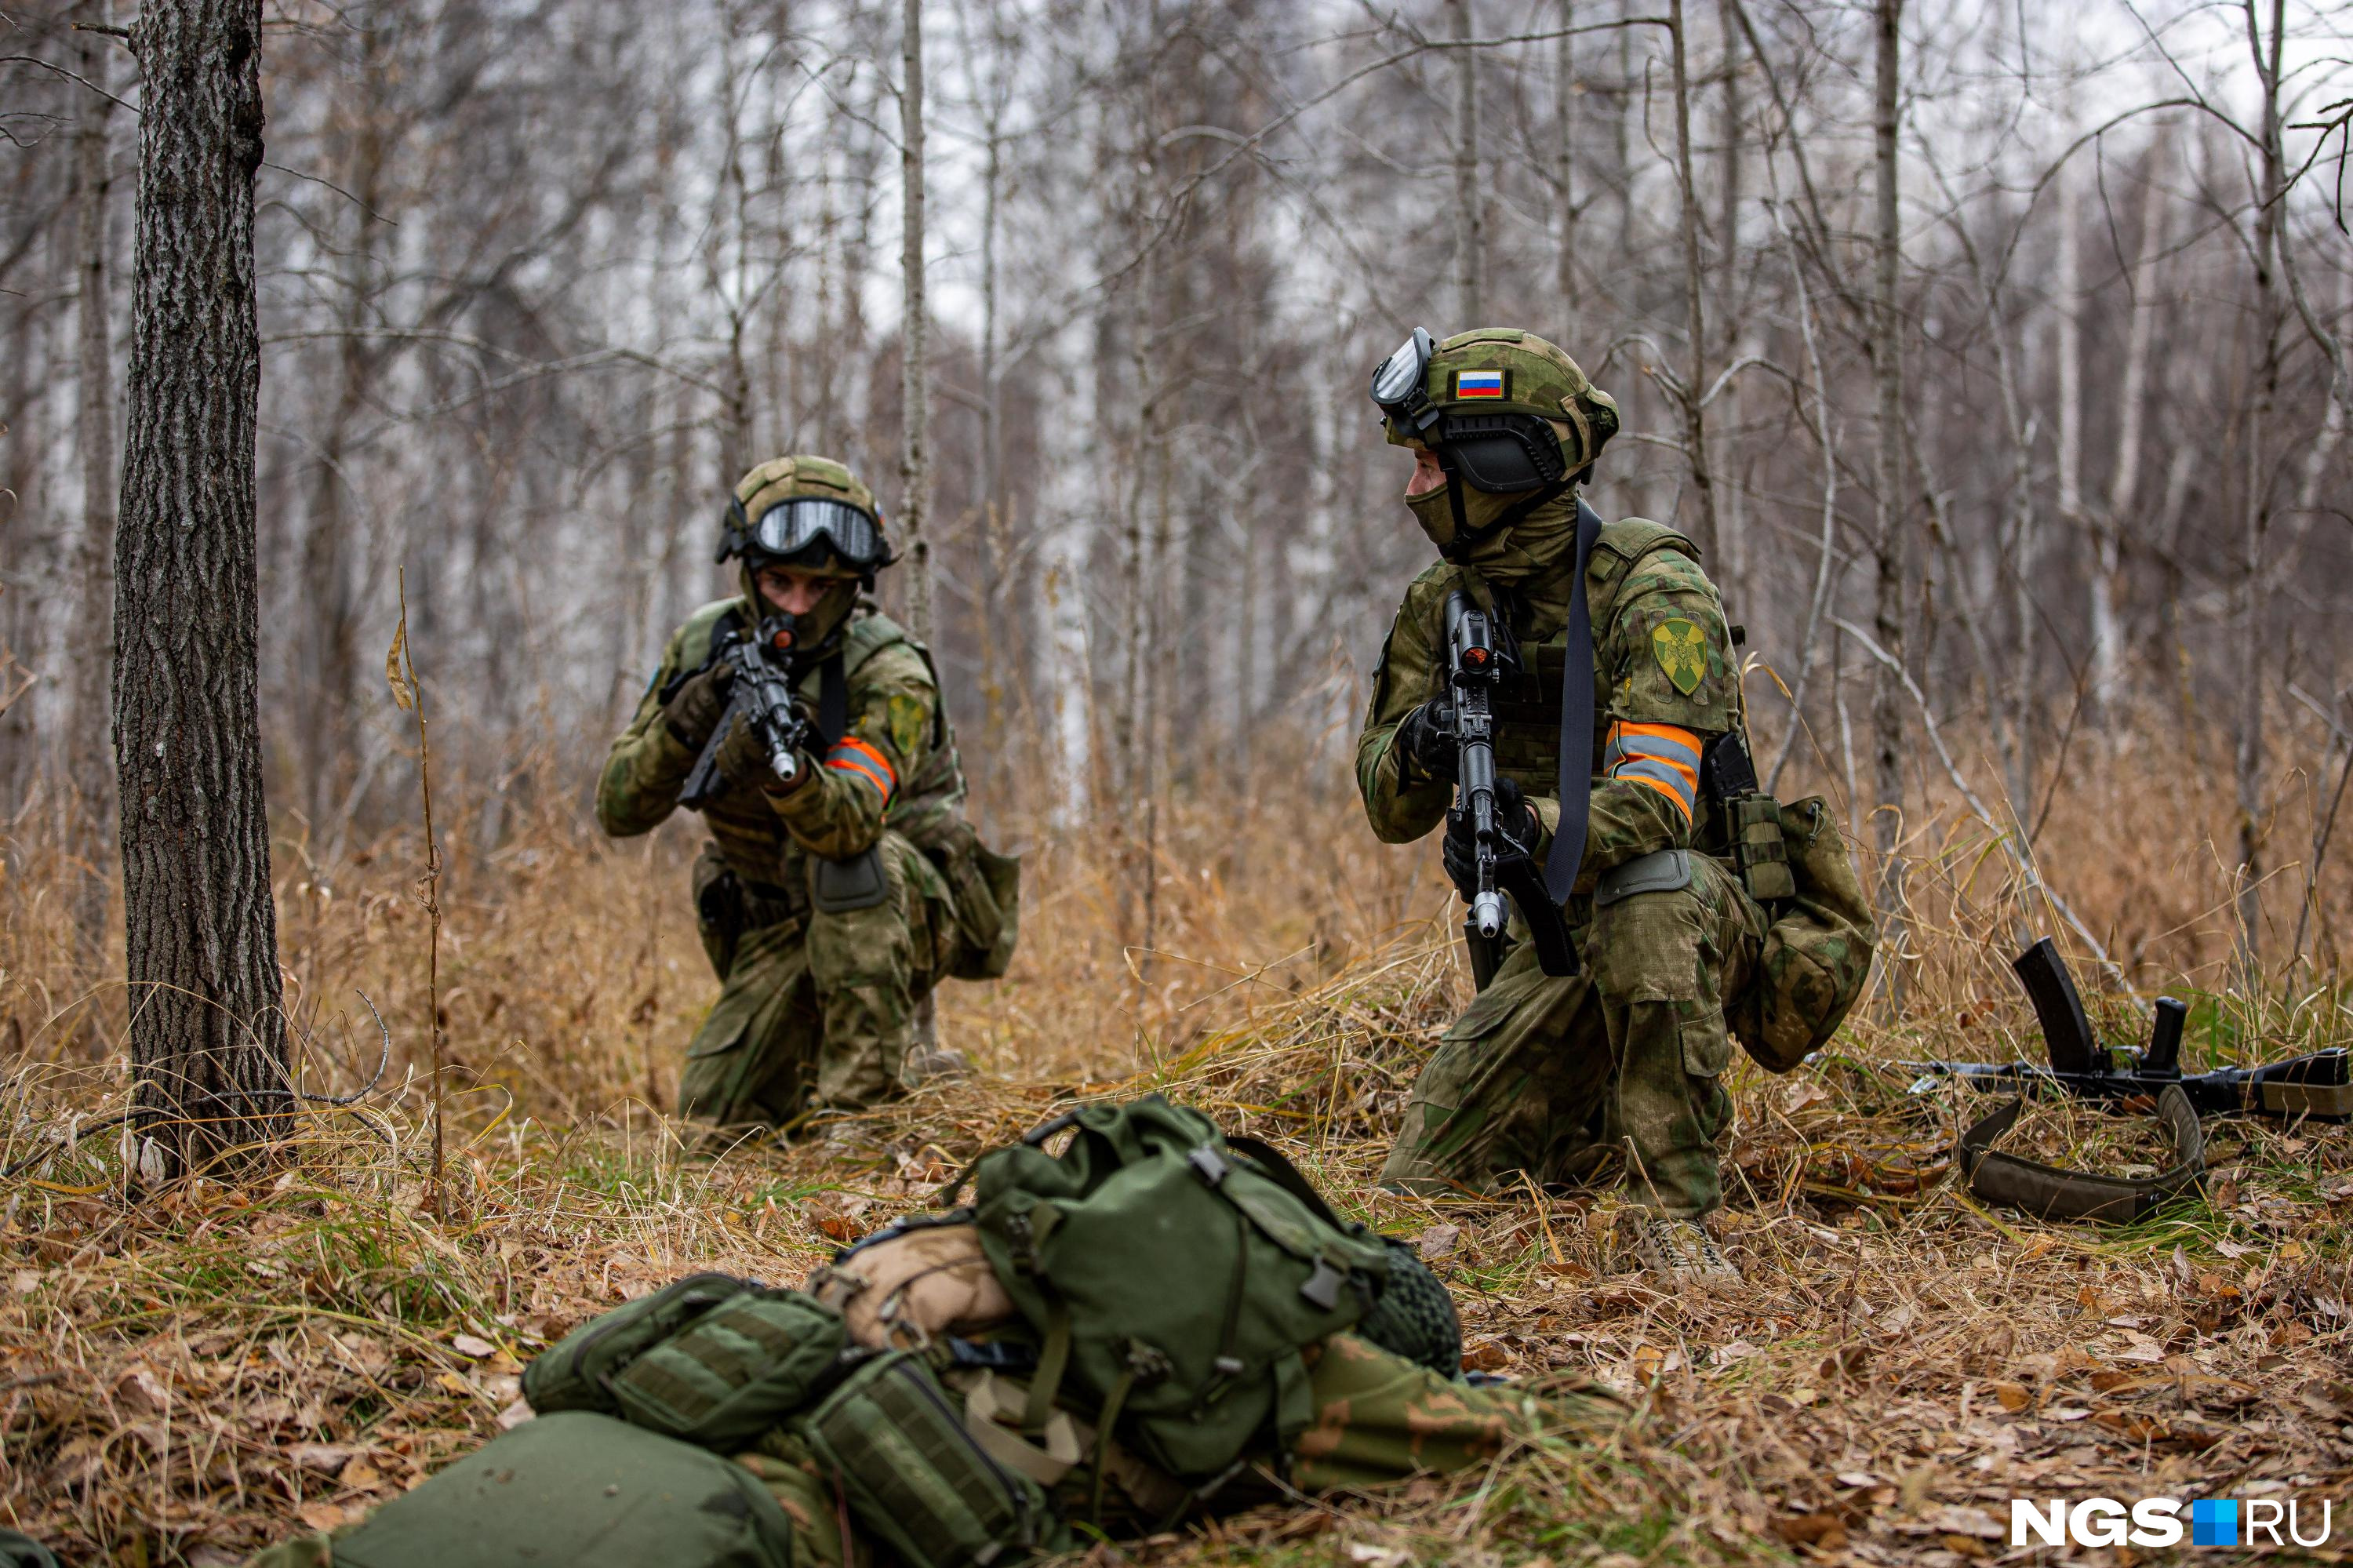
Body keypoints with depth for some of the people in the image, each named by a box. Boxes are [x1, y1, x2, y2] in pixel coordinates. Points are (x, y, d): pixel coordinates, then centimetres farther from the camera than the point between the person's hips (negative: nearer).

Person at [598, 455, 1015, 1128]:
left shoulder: (890, 676, -24)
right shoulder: (704, 644, -8)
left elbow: (848, 823, -42)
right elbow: (619, 810, -11)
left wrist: (787, 770, -63)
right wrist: (682, 725, -30)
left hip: (912, 907, -5)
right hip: (781, 927, 6)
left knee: (842, 859, -37)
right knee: (716, 1115, -5)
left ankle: (866, 1094, -27)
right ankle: (922, 1074, 21)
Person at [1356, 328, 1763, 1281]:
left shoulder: (1652, 591, -19)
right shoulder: (1442, 605, 0)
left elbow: (1655, 795, -32)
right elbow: (1392, 813, -1)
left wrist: (1534, 827, -52)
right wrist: (1418, 748, -24)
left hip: (1697, 914, -5)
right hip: (1552, 940, 6)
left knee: (1647, 884, -42)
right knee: (1422, 1188, -4)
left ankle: (1674, 1208, -29)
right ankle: (1602, 1124, 24)